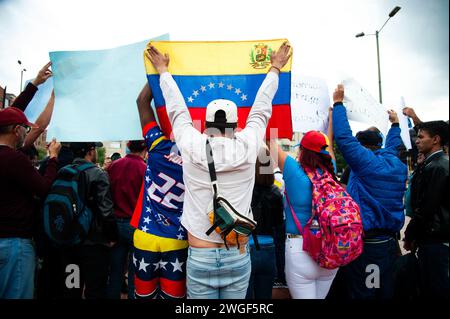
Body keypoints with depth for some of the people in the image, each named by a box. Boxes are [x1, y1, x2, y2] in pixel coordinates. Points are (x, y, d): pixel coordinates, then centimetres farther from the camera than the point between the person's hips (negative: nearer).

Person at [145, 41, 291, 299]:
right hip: (239, 257, 1)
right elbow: (262, 108, 8)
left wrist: (163, 70, 25)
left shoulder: (191, 147, -9)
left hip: (200, 257, 0)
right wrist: (275, 68, 25)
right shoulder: (247, 147, -8)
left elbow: (176, 108, 7)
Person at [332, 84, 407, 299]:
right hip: (390, 241, 8)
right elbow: (392, 145, 28)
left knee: (361, 293, 3)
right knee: (386, 291, 19)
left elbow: (343, 137, -15)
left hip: (366, 243, -8)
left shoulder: (367, 163, -15)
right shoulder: (398, 166, 7)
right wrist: (395, 123, 46)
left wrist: (338, 103, -3)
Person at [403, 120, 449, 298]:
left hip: (433, 240, -9)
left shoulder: (435, 167, -18)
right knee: (427, 285, 16)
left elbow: (426, 208, -20)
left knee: (434, 290, 0)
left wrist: (410, 236, -9)